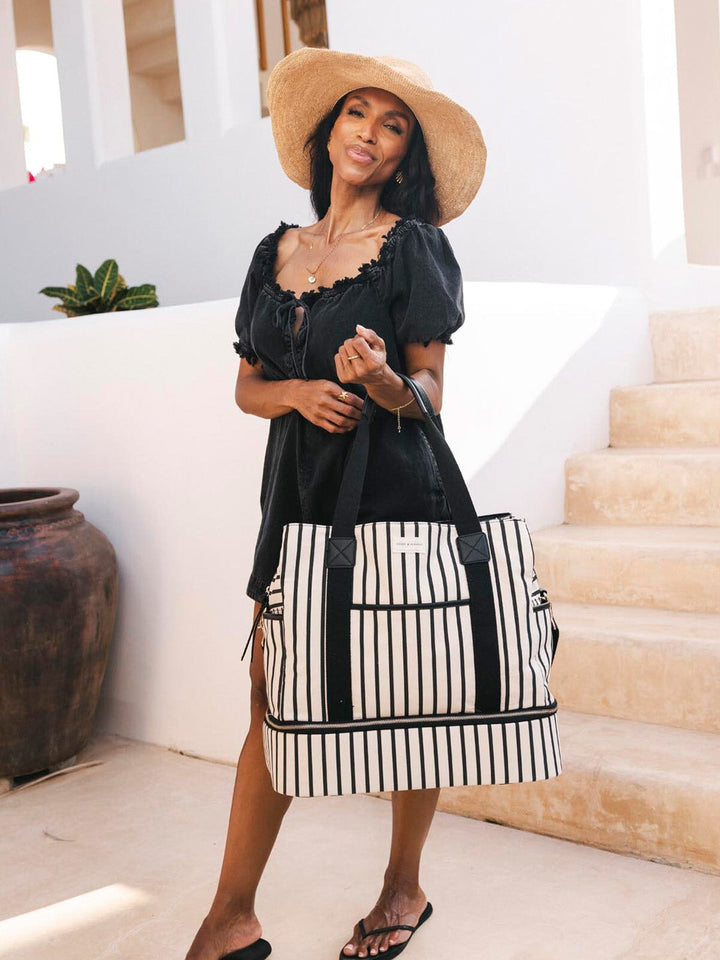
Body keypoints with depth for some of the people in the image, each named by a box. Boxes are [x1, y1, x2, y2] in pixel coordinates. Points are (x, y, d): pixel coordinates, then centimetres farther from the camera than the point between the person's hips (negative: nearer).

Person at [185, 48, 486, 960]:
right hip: (298, 491, 4)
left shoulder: (413, 246, 0)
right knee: (272, 703, 3)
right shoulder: (276, 252, 13)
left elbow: (427, 395, -3)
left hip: (392, 490, -4)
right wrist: (299, 392, -8)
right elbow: (247, 386, 13)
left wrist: (378, 378, -25)